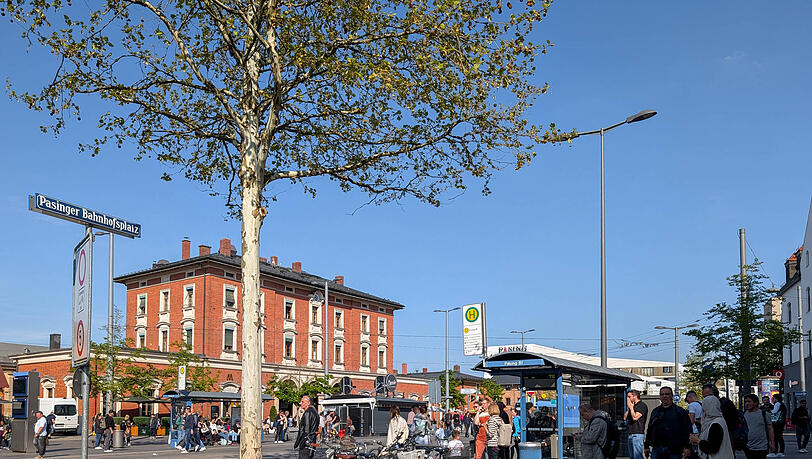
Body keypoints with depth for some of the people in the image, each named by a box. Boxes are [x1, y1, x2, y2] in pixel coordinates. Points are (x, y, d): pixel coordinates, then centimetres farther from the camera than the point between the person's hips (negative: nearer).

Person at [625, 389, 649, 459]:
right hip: (630, 434, 9)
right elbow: (625, 417, 17)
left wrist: (631, 407, -7)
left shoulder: (642, 405, -8)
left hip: (637, 434, -9)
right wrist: (629, 408, 7)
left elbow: (635, 417, -18)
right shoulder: (633, 406, 20)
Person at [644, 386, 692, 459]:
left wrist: (687, 447, -12)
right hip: (656, 450, 3)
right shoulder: (655, 412, 17)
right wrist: (646, 446, 15)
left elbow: (687, 431, -3)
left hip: (674, 450, -3)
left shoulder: (680, 411, 4)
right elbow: (649, 430, 19)